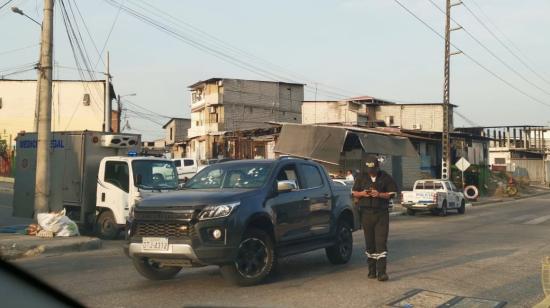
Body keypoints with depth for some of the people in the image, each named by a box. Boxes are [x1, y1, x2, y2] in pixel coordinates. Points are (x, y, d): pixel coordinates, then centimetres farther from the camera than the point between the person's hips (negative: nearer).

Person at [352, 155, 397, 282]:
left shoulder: (386, 177, 2)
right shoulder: (361, 177, 9)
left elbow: (392, 194, 0)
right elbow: (354, 192, 13)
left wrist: (379, 194, -16)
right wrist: (362, 194, -8)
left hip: (382, 214, -3)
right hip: (366, 213, 3)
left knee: (381, 242, -10)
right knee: (369, 243, 8)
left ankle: (381, 272, -12)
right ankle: (372, 270, 18)